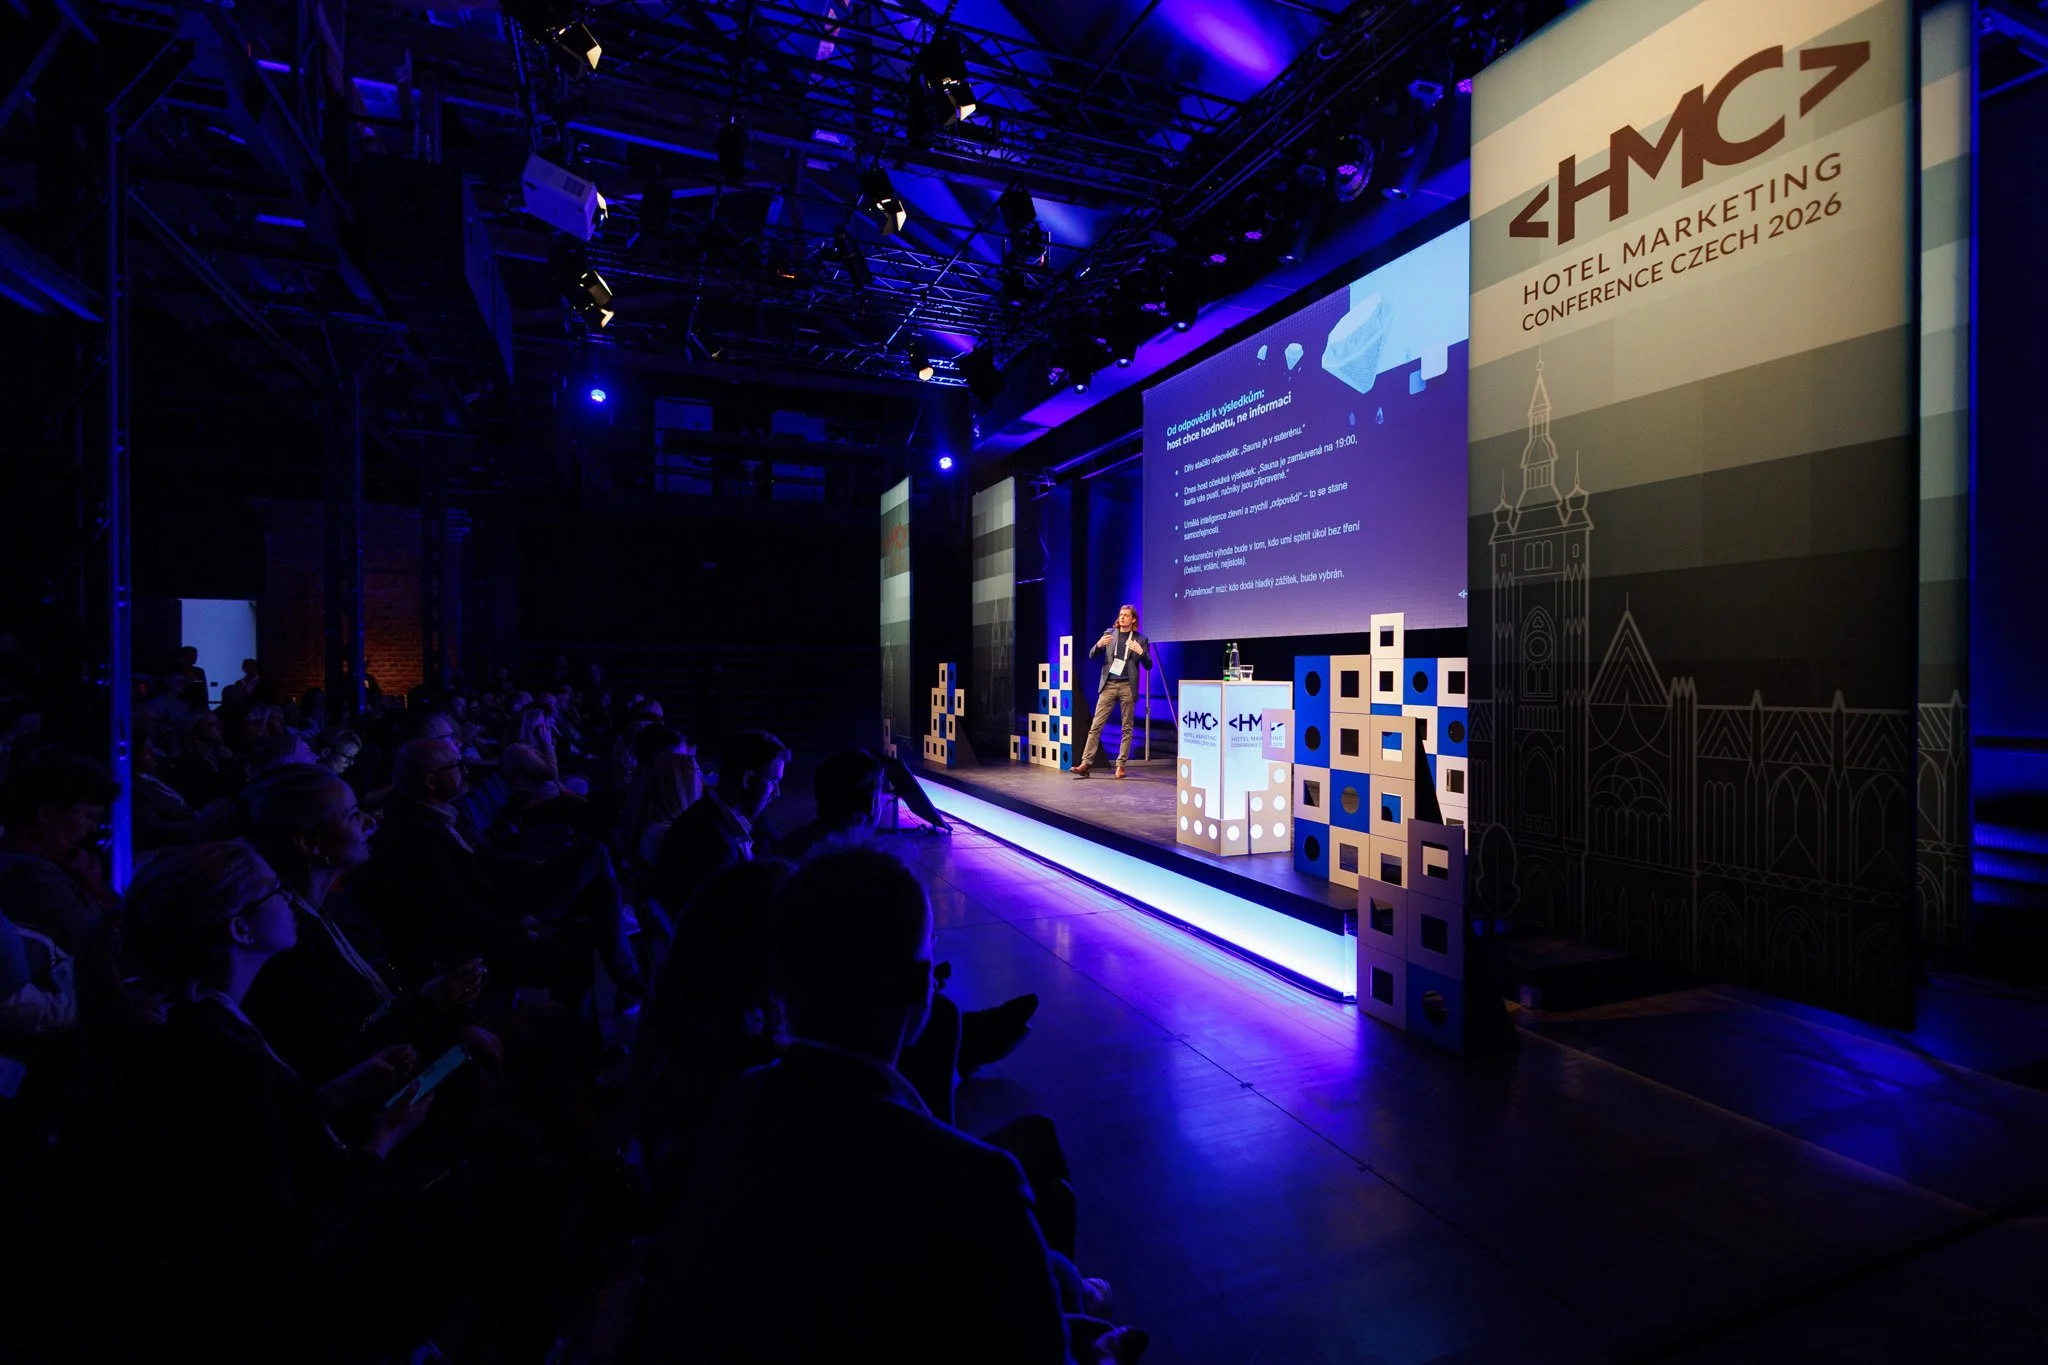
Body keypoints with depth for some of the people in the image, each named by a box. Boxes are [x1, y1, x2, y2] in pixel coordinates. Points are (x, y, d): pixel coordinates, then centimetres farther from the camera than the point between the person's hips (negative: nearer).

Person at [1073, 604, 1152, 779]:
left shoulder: (1141, 639, 4)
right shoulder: (1109, 633, 9)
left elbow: (1148, 665, 1)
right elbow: (1092, 656, 8)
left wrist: (1140, 651, -18)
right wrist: (1099, 644, -13)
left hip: (1127, 686, -1)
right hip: (1108, 685, 1)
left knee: (1126, 728, 3)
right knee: (1096, 726, -4)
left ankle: (1121, 765, 10)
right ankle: (1086, 763, -5)